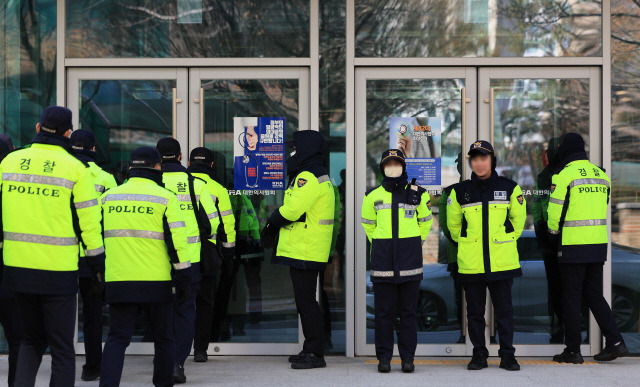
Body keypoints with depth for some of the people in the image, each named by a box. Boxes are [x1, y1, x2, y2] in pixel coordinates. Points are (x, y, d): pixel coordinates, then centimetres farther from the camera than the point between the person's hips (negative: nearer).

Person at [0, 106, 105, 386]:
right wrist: (98, 265, 5)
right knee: (62, 347, 6)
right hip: (57, 269, -4)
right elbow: (88, 221, -5)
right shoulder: (75, 168, -7)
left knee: (32, 338, 21)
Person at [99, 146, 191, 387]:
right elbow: (176, 240, -7)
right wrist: (183, 278, -1)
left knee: (117, 338, 3)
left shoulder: (108, 197, 9)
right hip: (156, 283, -2)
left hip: (118, 282, 2)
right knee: (163, 338, 13)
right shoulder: (165, 198, -3)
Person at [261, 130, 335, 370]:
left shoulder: (309, 178, -16)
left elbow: (293, 210, -24)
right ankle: (311, 350, 22)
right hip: (301, 250, 11)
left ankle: (315, 354, -3)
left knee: (306, 301, -7)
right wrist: (274, 229, 11)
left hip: (305, 251, -11)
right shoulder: (317, 176, 19)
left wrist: (271, 222, -5)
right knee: (304, 300, 15)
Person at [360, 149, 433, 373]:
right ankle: (384, 356, 8)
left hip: (409, 259, 0)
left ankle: (408, 357, 9)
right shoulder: (373, 196, 5)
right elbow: (368, 223, 18)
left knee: (409, 310, 3)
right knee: (384, 310, 2)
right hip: (383, 258, 0)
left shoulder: (417, 193, 4)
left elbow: (426, 221, 16)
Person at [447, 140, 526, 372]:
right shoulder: (460, 192, 4)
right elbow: (453, 224, 17)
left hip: (502, 263, -1)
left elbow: (518, 220, 15)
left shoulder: (509, 188, 2)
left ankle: (507, 355, 11)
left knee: (504, 310, 2)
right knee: (475, 311, 6)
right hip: (470, 264, 1)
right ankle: (479, 355, 16)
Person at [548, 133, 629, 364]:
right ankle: (615, 342, 6)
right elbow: (602, 210, 16)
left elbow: (555, 212, -8)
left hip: (573, 246, -6)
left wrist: (554, 234, 9)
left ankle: (573, 350, 5)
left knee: (571, 297, 2)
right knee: (594, 294, 15)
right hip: (598, 244, 6)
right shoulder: (601, 174, 11)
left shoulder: (564, 174, -9)